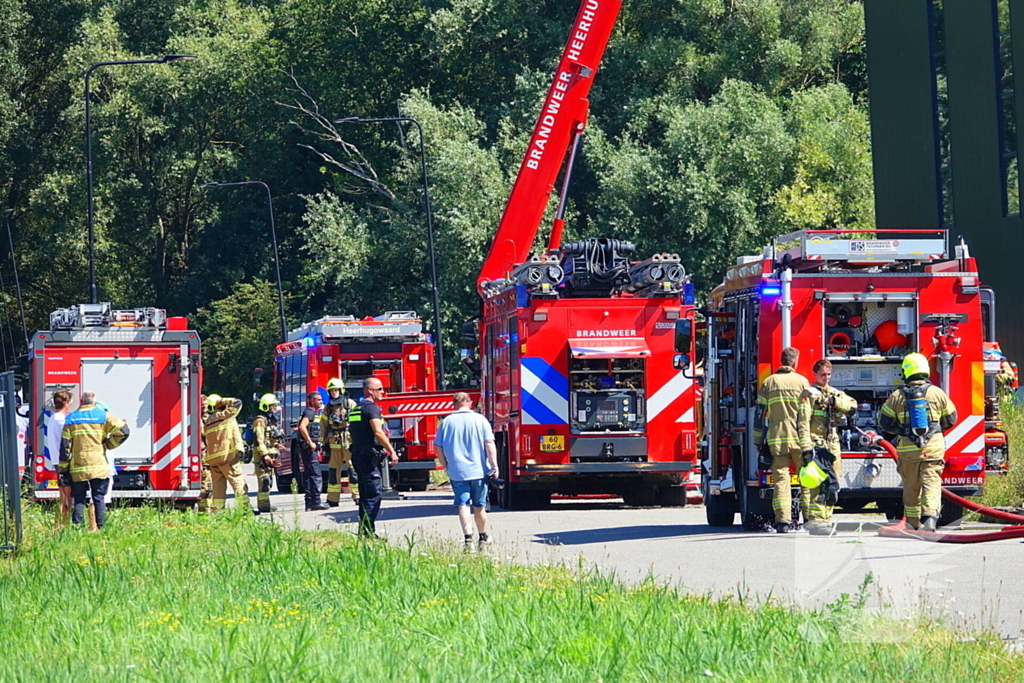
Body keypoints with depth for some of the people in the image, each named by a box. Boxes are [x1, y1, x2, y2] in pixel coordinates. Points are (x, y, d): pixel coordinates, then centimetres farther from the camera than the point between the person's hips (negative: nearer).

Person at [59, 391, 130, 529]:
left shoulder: (71, 419, 6)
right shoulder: (103, 416, 3)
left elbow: (65, 446, 3)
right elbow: (122, 431, -6)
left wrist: (63, 468, 8)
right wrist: (108, 444, 7)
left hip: (78, 468, 1)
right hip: (99, 466, -1)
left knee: (79, 500, 4)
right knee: (99, 499, 4)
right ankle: (101, 527, 1)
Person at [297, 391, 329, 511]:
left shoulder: (313, 412, 20)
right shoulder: (309, 412, -10)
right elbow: (302, 427, -24)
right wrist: (310, 443, -23)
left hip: (309, 448, 11)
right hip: (308, 447, -11)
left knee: (308, 474, 9)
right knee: (315, 474, -12)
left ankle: (309, 503, 11)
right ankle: (316, 501, -14)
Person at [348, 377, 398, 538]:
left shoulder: (356, 409, 18)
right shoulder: (371, 408, -11)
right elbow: (378, 433, -20)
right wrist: (392, 452, -15)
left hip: (357, 454, 10)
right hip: (370, 456, -10)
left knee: (365, 495, 14)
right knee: (373, 495, -10)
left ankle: (363, 530, 16)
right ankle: (368, 532, -14)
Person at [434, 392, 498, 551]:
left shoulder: (446, 422, 3)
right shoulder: (480, 420, -1)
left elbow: (438, 448, 5)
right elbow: (489, 444, -6)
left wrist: (446, 466, 17)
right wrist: (494, 466, -2)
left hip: (457, 471, 0)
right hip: (478, 470, 0)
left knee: (463, 505, -3)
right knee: (479, 506, 12)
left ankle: (468, 537, -19)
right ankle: (483, 538, 26)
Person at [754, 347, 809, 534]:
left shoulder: (768, 383, 8)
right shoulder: (801, 381, 2)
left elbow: (760, 414, 8)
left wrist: (758, 441, 13)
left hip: (776, 438, 2)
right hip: (799, 437, -1)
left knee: (780, 478, -1)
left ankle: (783, 520, -9)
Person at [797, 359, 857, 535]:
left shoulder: (835, 393, 18)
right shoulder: (809, 394, -2)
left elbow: (852, 405, 3)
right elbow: (803, 422, -10)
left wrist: (835, 401, -13)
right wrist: (806, 447, -18)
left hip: (832, 445, 7)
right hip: (817, 444, -7)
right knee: (817, 484, -13)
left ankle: (826, 519, 15)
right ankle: (815, 521, -16)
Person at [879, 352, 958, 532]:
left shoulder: (897, 396, 0)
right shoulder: (937, 393, 1)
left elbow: (885, 423, 5)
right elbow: (951, 420, 10)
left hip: (907, 449, 1)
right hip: (934, 447, -1)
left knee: (911, 487, 11)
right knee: (931, 483, -6)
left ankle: (913, 522, 17)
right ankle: (930, 516, -25)